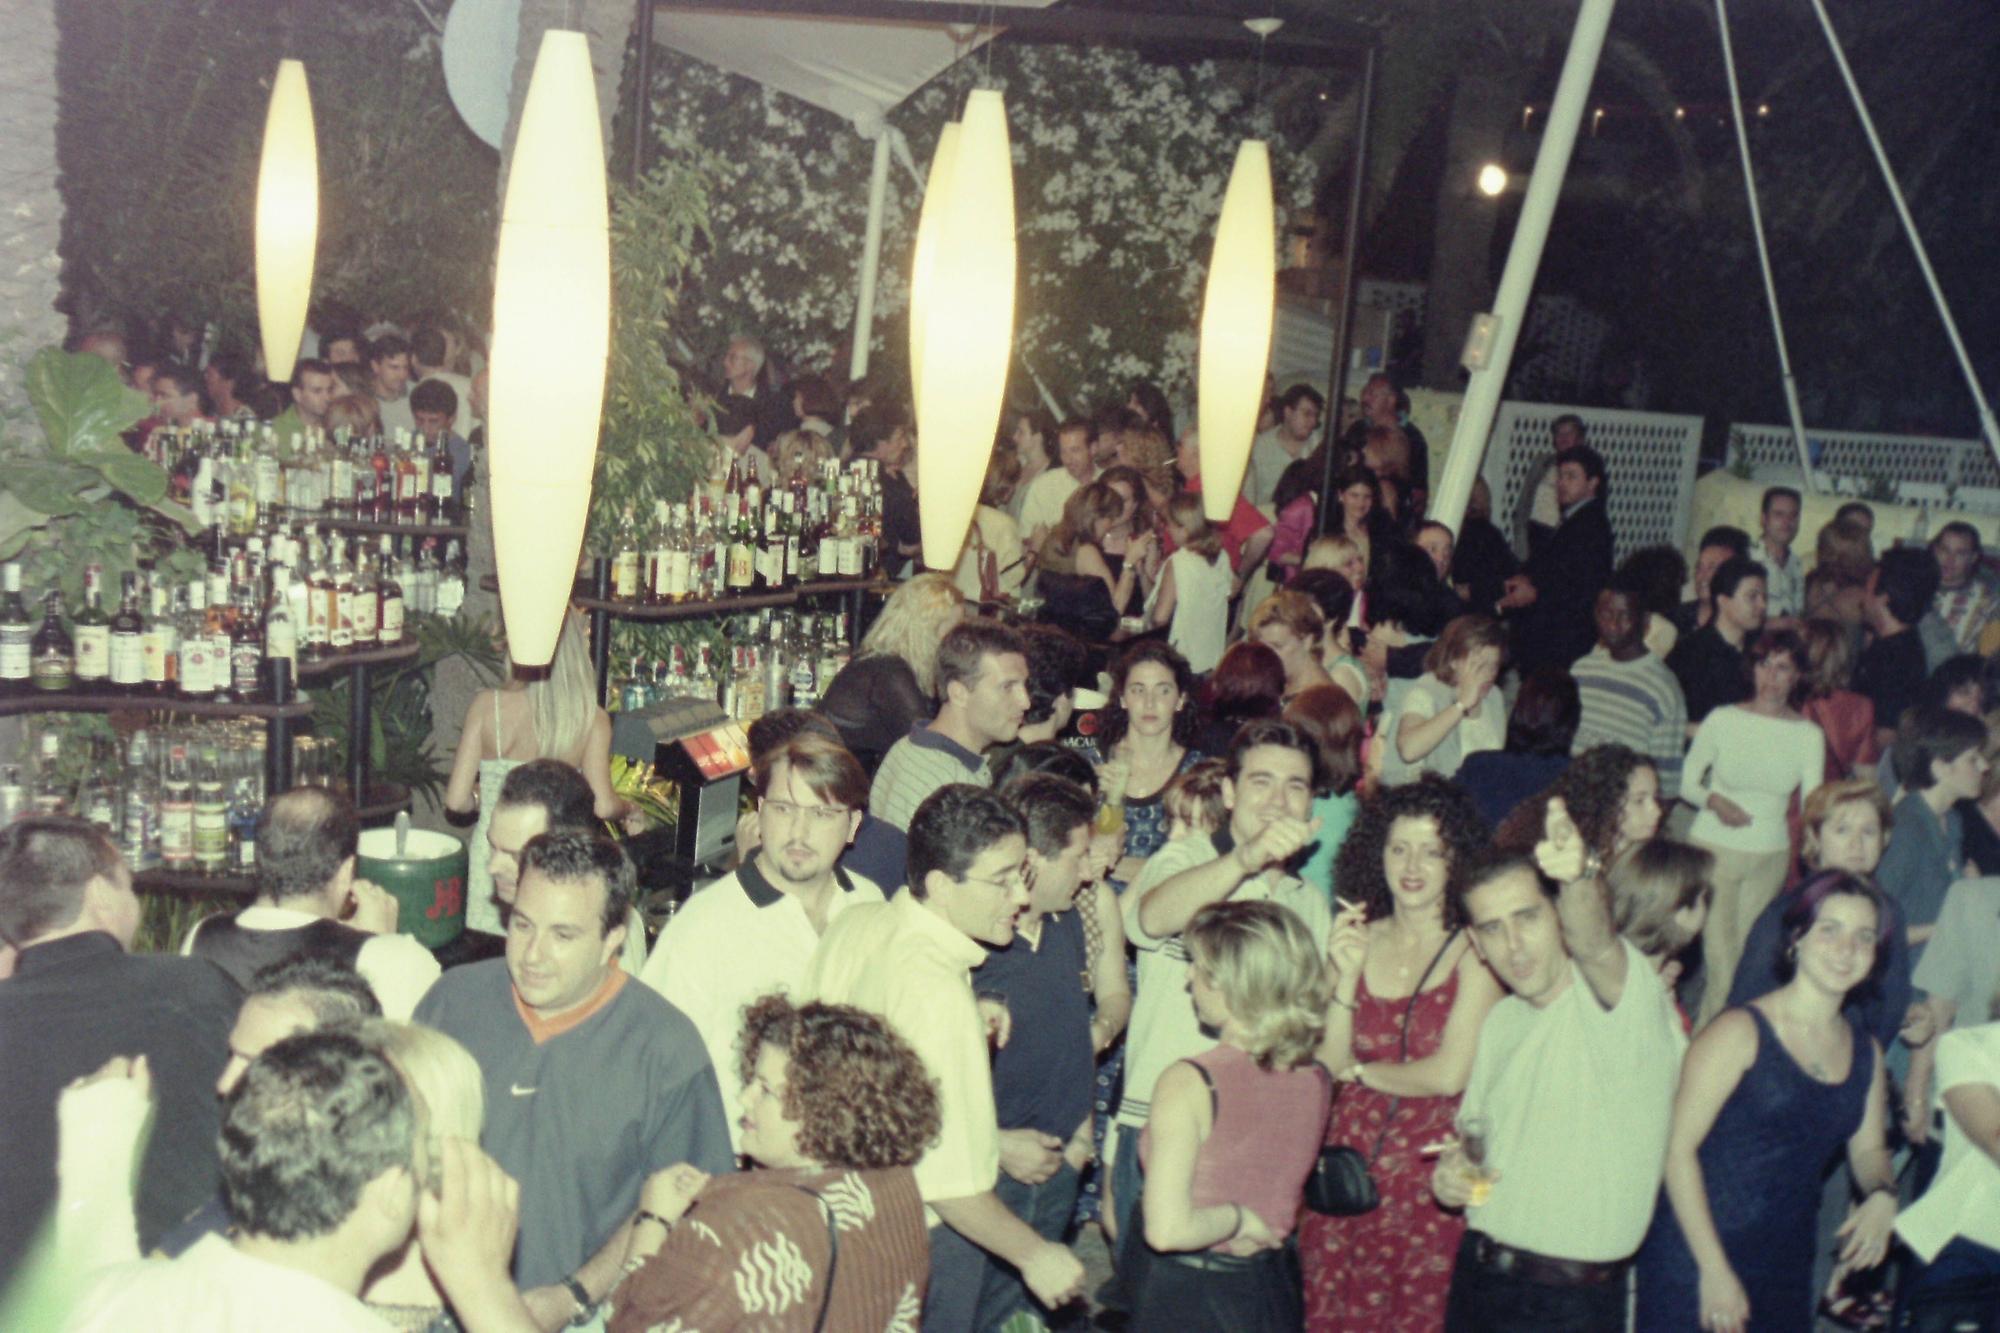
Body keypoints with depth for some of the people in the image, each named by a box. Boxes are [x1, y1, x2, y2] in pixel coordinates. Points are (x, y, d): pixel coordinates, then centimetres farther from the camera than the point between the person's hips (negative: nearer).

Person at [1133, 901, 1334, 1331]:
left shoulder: (1190, 1082, -20)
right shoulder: (1316, 1081, -4)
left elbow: (1166, 1229, -25)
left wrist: (1237, 1216, -11)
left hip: (1185, 1297, -5)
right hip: (1272, 1293, 6)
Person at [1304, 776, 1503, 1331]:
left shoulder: (1474, 952, -10)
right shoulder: (1359, 938, 4)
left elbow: (1449, 1075, -14)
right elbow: (1329, 1062, 1)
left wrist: (1360, 1071, 1)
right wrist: (1347, 975, -12)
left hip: (1431, 1175, -4)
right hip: (1348, 1163, 4)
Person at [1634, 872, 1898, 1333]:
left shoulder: (1866, 1053, 10)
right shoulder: (1741, 1032, -10)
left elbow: (1868, 1150, 21)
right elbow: (1678, 1146, -13)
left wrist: (1883, 1194, -3)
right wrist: (1715, 1269, -15)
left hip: (1786, 1272, 6)